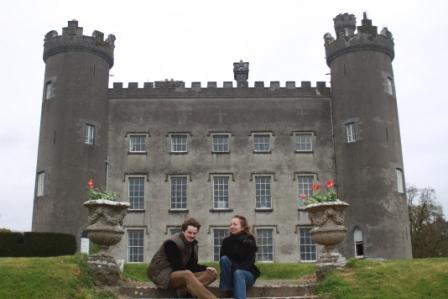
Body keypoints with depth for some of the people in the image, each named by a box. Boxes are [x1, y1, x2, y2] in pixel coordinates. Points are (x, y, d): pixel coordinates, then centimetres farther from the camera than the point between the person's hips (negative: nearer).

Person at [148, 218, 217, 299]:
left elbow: (192, 265, 8)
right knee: (187, 274, -41)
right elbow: (177, 267, -19)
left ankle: (185, 289, -31)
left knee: (213, 273, -10)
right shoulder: (172, 243, -16)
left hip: (181, 274, 8)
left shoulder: (193, 243, 8)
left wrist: (206, 268, -11)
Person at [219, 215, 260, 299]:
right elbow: (222, 258, -5)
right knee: (224, 259, -25)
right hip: (231, 273, 3)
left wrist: (234, 267, -28)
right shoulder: (226, 241, 0)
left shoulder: (249, 240, -8)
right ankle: (227, 289, -22)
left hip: (248, 273, -2)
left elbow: (249, 262, -14)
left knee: (238, 273, -36)